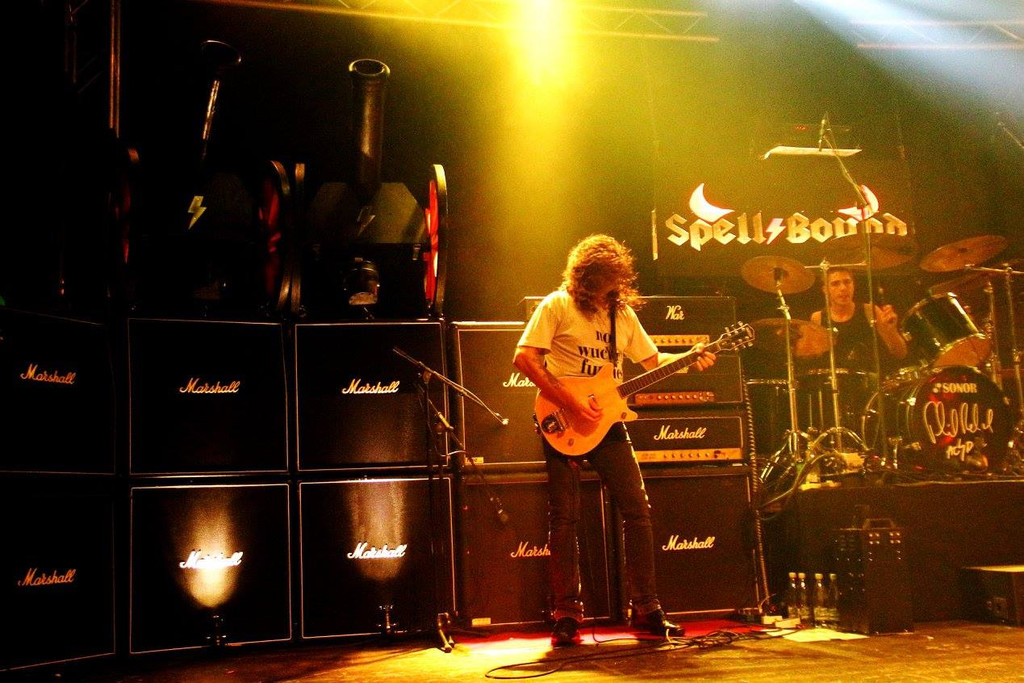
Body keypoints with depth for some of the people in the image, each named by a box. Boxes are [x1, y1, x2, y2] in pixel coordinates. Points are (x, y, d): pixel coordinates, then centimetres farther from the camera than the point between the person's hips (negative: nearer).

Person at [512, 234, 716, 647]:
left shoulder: (622, 311, 13)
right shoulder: (557, 306, -4)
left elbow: (652, 360, 18)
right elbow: (524, 358, -13)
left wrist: (689, 360, -2)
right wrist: (571, 402, -18)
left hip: (606, 423, 5)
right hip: (564, 424, -5)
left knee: (637, 509, 0)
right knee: (565, 517, -3)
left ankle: (646, 609, 10)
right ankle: (566, 616, 7)